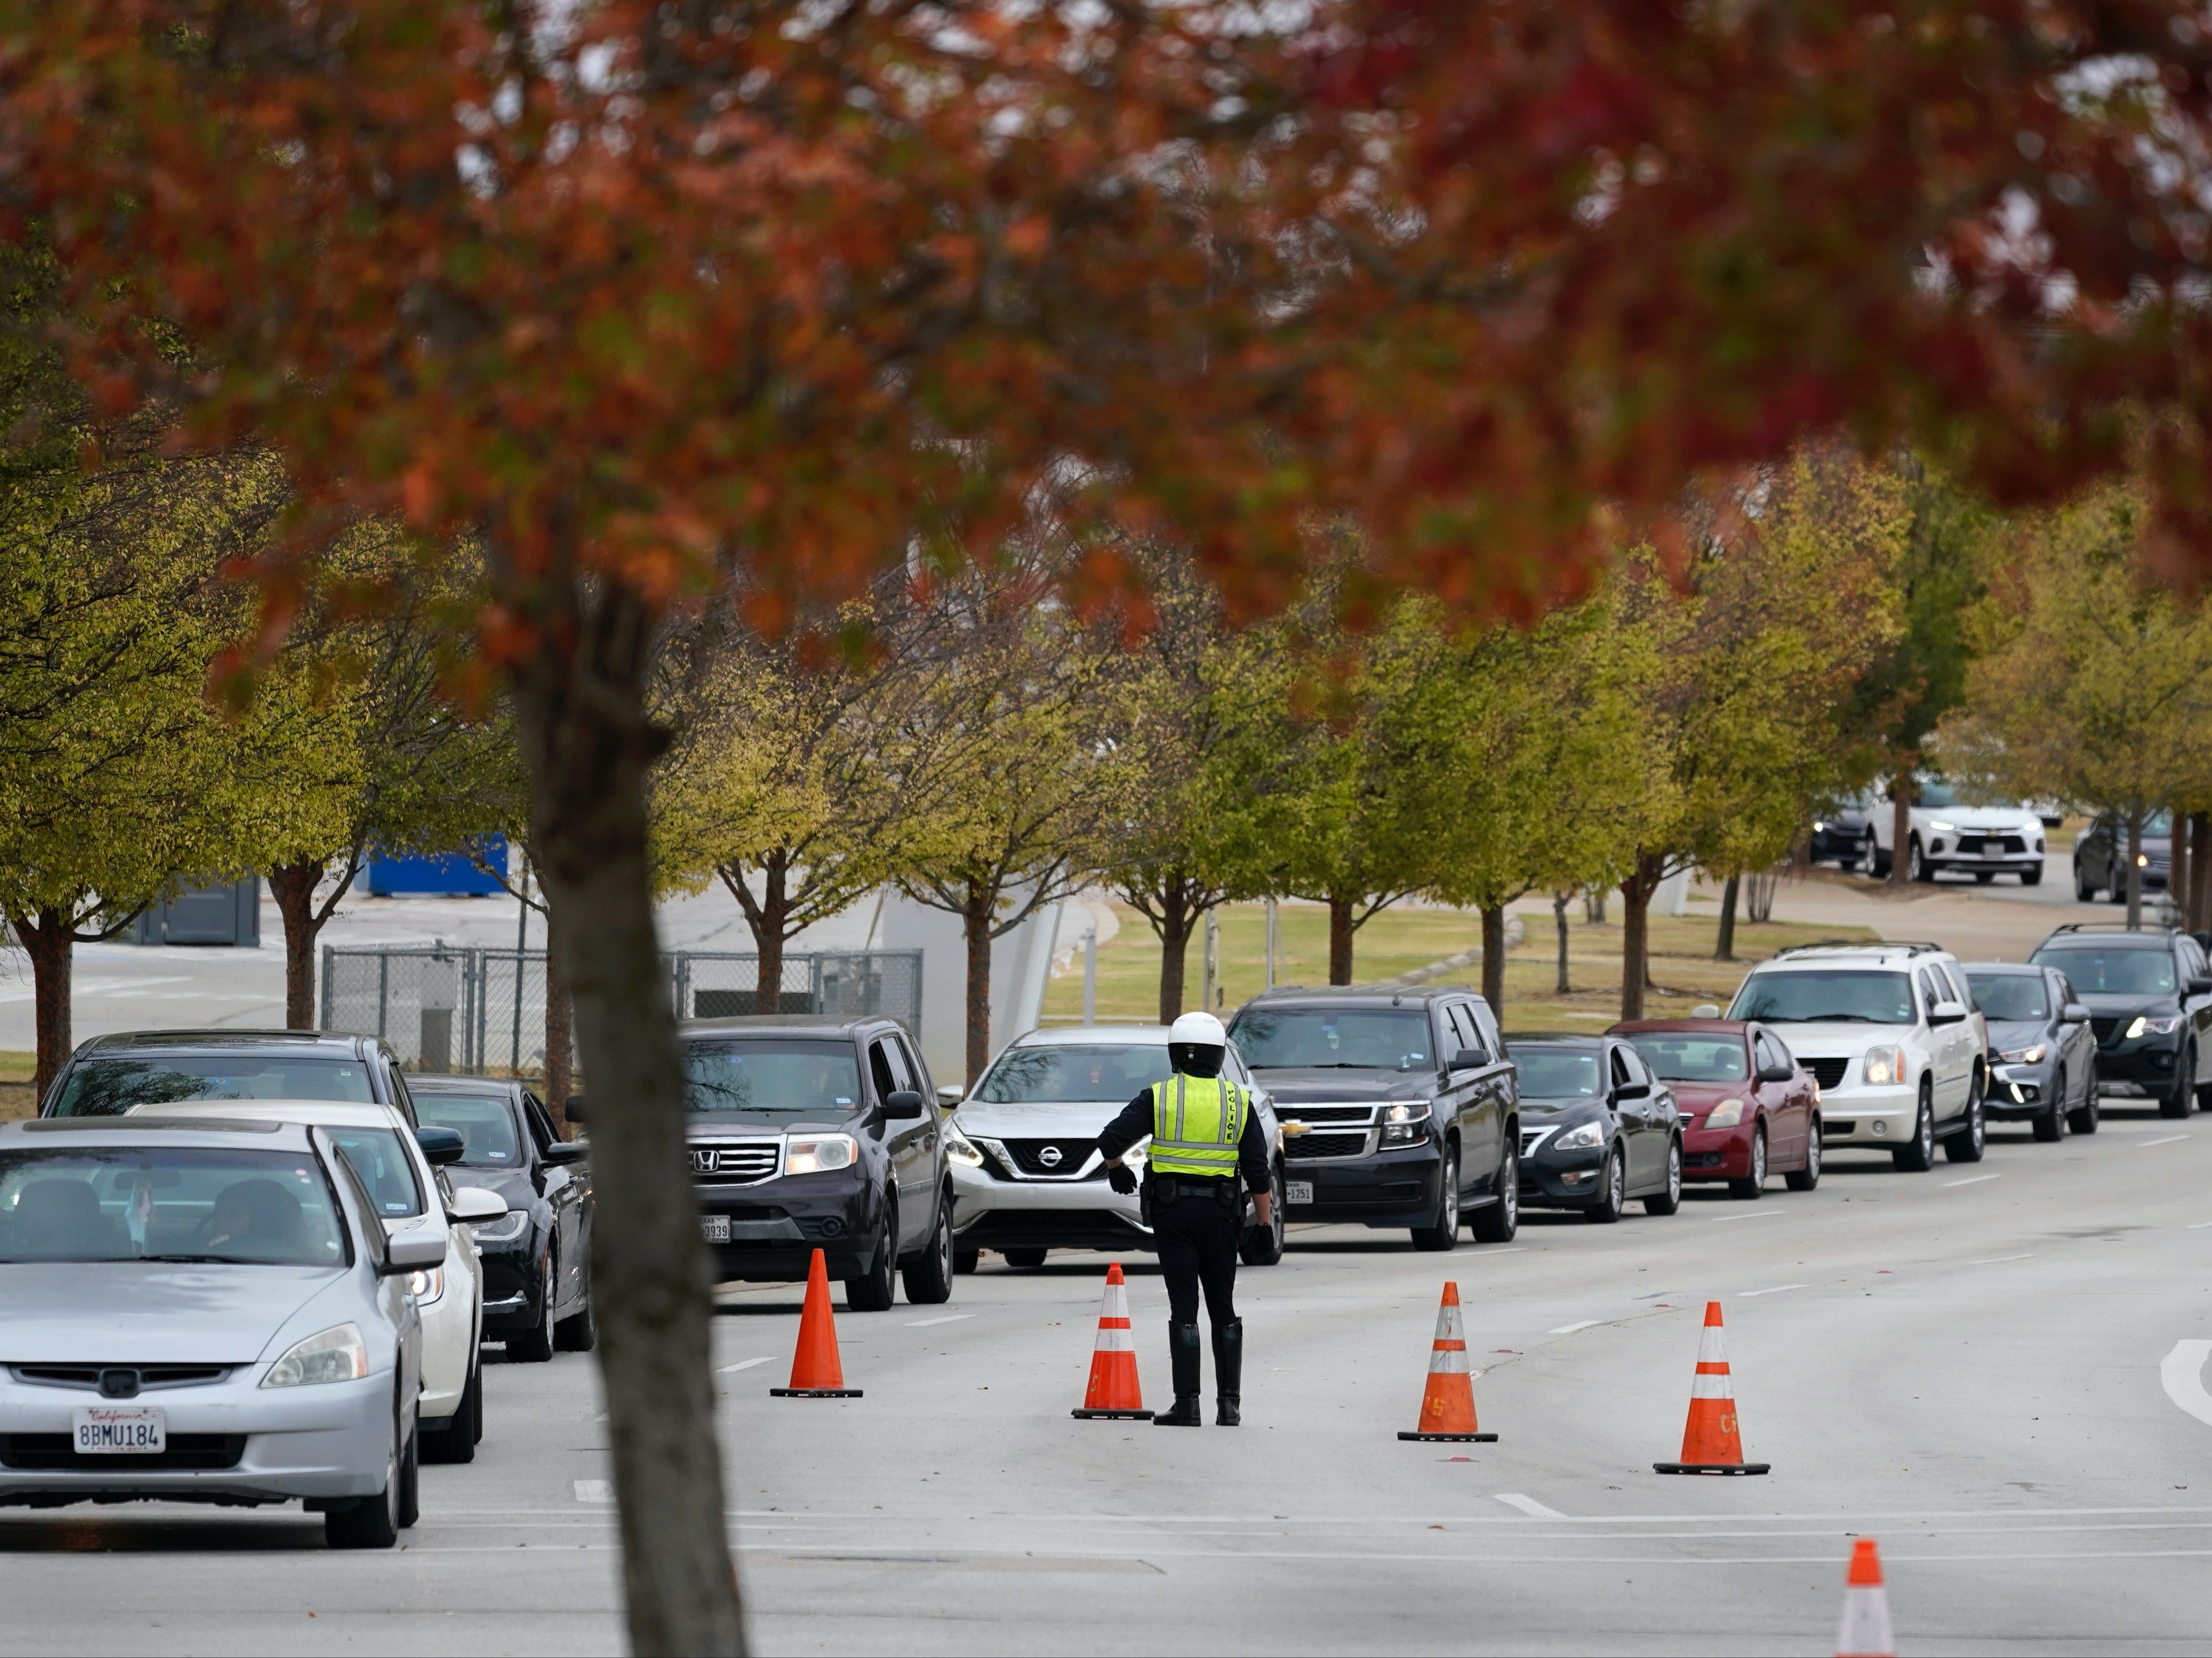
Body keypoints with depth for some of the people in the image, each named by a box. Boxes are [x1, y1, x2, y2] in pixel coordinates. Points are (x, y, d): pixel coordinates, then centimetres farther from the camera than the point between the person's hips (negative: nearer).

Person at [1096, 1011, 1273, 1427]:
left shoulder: (1159, 1098, -4)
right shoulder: (1238, 1101, 3)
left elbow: (1111, 1140, -8)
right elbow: (1257, 1170, 3)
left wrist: (1117, 1171, 13)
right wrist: (1266, 1222, 9)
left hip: (1172, 1210, -2)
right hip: (1220, 1212, 2)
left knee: (1184, 1309, -2)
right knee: (1223, 1309, 11)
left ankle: (1188, 1404, -6)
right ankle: (1230, 1403, 10)